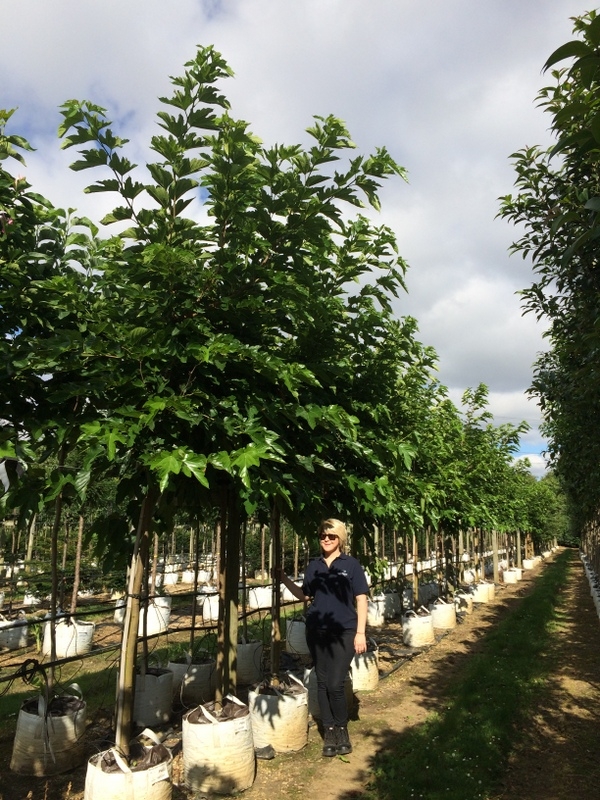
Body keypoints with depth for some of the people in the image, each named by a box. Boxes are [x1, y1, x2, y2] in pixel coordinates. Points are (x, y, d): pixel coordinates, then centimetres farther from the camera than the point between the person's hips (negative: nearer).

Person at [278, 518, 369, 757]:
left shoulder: (351, 564, -4)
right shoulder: (313, 565, 7)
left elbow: (361, 599, -3)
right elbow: (305, 595, 15)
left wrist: (361, 632, -8)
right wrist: (284, 579, 4)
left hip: (343, 632, -4)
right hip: (316, 631, 4)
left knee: (336, 684, -7)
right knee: (322, 683, 10)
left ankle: (342, 729, 18)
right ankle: (328, 731, 25)